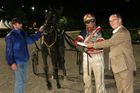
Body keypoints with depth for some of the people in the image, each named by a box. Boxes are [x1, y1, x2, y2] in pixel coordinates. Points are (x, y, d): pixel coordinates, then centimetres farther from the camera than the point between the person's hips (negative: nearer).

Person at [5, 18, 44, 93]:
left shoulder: (23, 33, 8)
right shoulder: (10, 36, -13)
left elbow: (31, 39, 19)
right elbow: (8, 51, -14)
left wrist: (39, 32, 8)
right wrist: (11, 63, -19)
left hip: (25, 61, 8)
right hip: (17, 62, -7)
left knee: (23, 80, 17)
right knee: (19, 81, -4)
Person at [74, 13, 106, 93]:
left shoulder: (99, 31, -4)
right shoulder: (83, 32, 6)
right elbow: (76, 41, -3)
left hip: (98, 56, -4)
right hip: (86, 57, 4)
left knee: (99, 78, -5)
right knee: (86, 78, 13)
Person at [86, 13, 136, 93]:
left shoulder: (123, 32, -14)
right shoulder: (116, 32, 18)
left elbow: (109, 42, -16)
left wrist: (93, 45, -9)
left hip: (125, 66, -9)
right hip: (117, 66, 9)